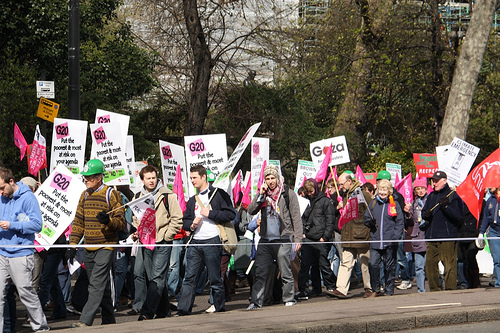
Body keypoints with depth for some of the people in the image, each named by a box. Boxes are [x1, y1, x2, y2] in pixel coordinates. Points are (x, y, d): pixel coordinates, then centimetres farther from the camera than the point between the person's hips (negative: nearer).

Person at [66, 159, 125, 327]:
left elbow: (121, 222, -6)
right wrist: (72, 245, 10)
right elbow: (79, 222, 18)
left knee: (96, 285, -14)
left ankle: (86, 320, -21)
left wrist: (108, 220, -27)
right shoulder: (85, 195, 14)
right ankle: (109, 320, 20)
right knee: (102, 287, 12)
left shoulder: (111, 194, -6)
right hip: (88, 249, 7)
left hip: (105, 246, -7)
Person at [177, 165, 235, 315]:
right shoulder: (192, 200, 22)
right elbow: (185, 221, 24)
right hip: (195, 243, 5)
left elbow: (231, 214, -7)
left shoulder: (218, 194, 2)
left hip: (212, 241, -5)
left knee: (215, 278, -1)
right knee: (189, 278, -2)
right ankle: (183, 309, -6)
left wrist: (209, 213, -9)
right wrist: (191, 225, 1)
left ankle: (220, 307, 9)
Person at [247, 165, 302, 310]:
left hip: (283, 239, -3)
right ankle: (256, 302, 1)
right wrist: (260, 195, -6)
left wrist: (298, 238, -5)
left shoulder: (288, 194, 2)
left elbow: (296, 217, 1)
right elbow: (251, 211, 3)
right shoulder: (263, 194, 13)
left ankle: (289, 299, 10)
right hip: (265, 239, 4)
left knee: (286, 273, -1)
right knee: (260, 273, 0)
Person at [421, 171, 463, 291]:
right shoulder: (431, 196, 19)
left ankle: (450, 289, -5)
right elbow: (424, 212, 23)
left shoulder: (453, 196, -1)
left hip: (447, 237, -7)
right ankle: (434, 290, 14)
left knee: (449, 265, -8)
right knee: (430, 263, 6)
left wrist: (446, 207, -21)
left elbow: (458, 216, -9)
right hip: (431, 236, 7)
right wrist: (426, 214, -1)